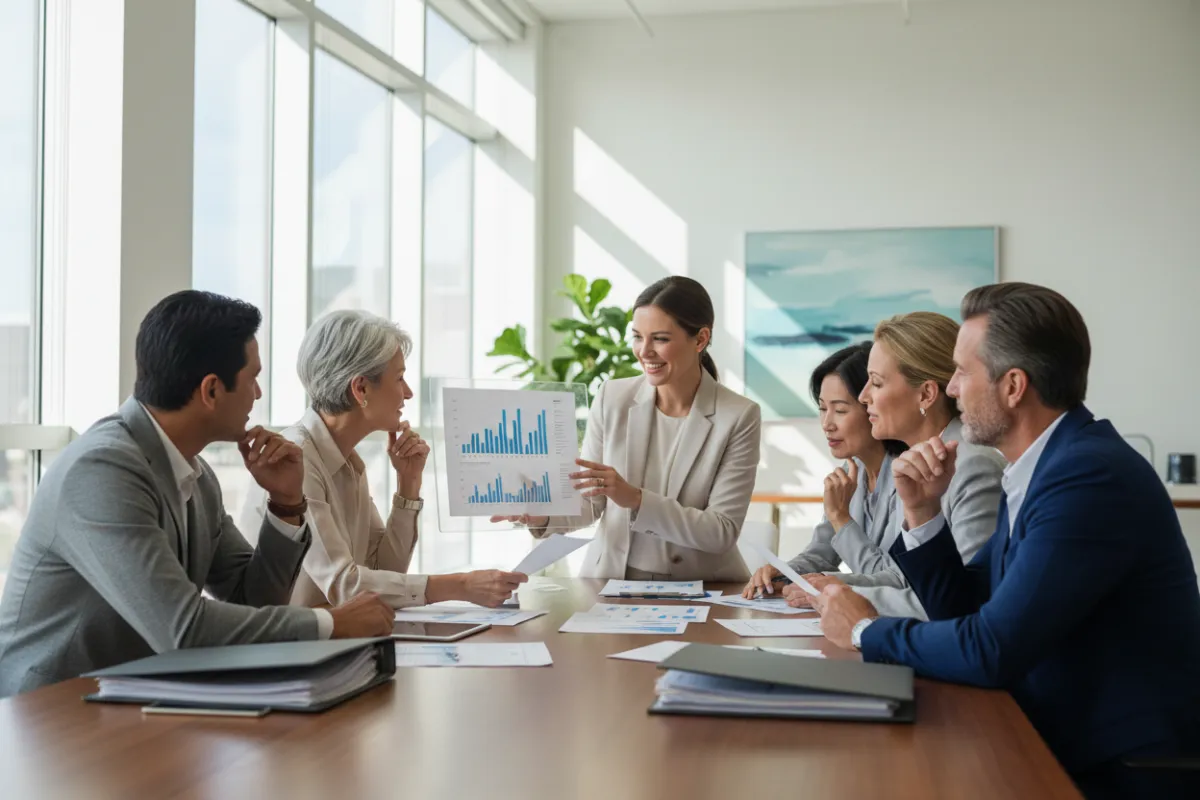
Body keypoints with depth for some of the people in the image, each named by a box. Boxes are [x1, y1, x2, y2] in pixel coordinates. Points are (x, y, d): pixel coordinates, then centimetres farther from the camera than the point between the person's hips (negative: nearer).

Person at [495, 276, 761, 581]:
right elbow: (589, 502, 3)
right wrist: (542, 515, -17)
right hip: (610, 578, 3)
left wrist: (635, 499, -23)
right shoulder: (612, 398, 0)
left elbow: (723, 532, -12)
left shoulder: (738, 417, -8)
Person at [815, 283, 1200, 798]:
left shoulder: (1090, 474, -22)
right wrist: (923, 512, -3)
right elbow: (963, 610, 12)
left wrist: (867, 630, -10)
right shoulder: (1044, 466, 7)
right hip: (1066, 748, 8)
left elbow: (989, 651, -26)